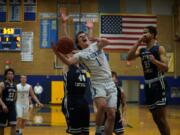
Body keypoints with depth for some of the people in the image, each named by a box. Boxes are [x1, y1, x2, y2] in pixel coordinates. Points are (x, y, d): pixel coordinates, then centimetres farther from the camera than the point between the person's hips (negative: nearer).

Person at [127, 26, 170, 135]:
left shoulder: (159, 48, -6)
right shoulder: (141, 50, 13)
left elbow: (166, 68, -14)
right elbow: (129, 57, -3)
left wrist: (154, 61, -31)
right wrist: (138, 43, -4)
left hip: (158, 83, -7)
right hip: (148, 84, 7)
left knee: (161, 117, -10)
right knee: (155, 117, 12)